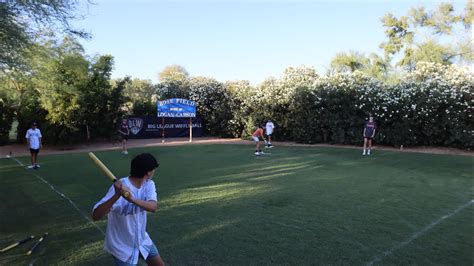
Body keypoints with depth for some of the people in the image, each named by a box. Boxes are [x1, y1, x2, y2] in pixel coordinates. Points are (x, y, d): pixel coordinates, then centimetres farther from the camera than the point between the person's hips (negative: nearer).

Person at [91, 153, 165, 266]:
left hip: (142, 240, 6)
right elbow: (95, 216, -35)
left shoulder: (149, 184, -9)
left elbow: (153, 207, -28)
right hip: (122, 246, -6)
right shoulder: (120, 187, -26)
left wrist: (132, 199, -46)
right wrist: (117, 195, -49)